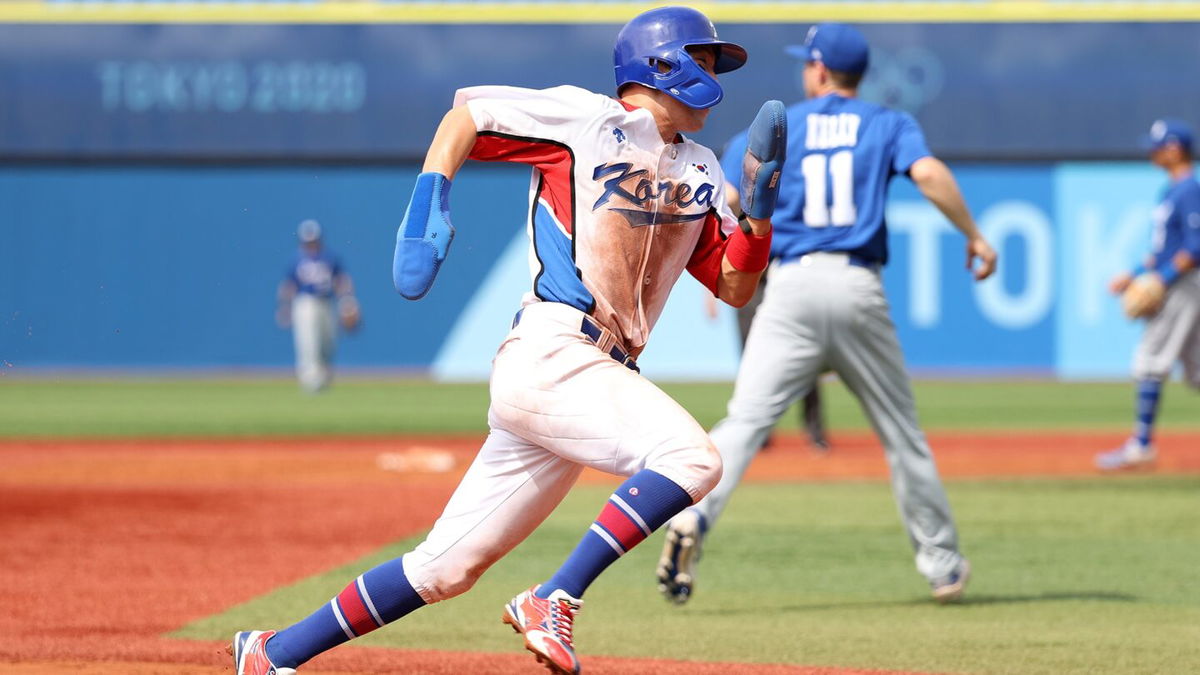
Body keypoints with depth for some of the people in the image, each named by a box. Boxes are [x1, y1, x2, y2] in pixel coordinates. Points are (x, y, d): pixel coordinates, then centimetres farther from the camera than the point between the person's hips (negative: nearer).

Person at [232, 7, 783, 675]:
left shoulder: (699, 173, 21)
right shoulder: (586, 119, 1)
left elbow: (735, 285, 19)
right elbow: (465, 116, 7)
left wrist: (762, 206, 2)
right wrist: (430, 208, -6)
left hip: (599, 375, 7)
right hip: (551, 358, -7)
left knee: (445, 568, 6)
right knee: (691, 457, -27)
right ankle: (555, 602, -26)